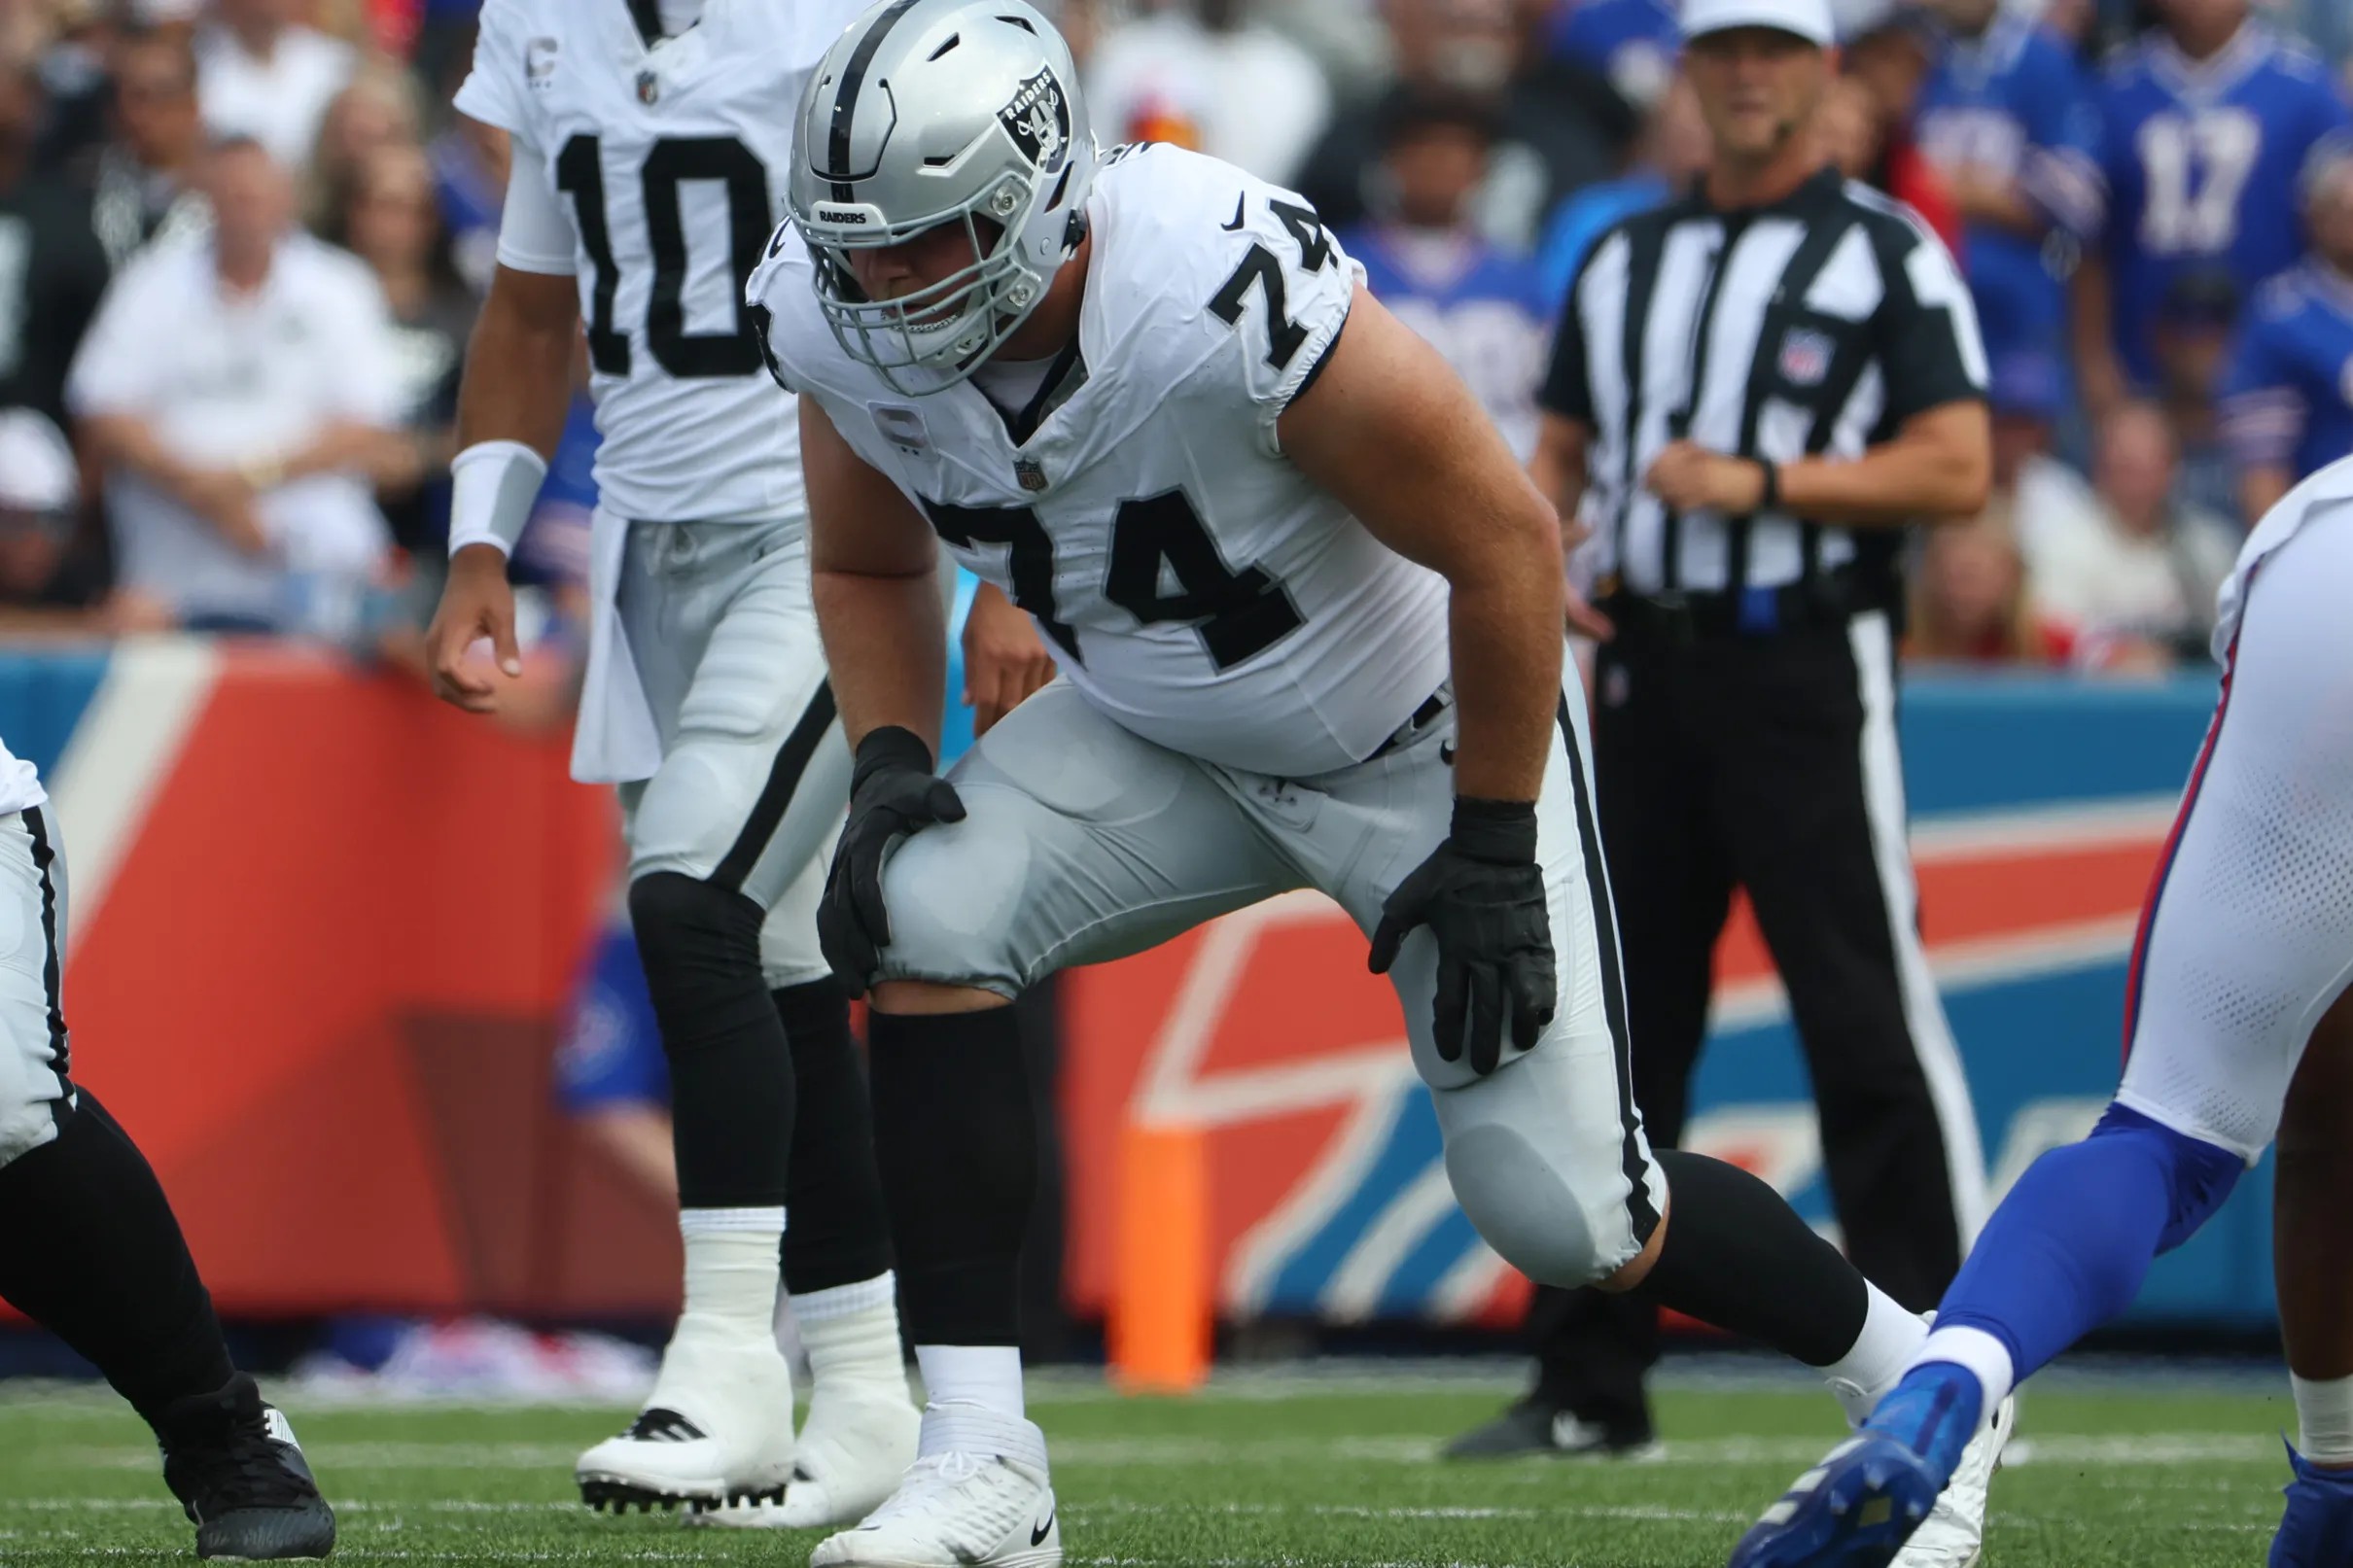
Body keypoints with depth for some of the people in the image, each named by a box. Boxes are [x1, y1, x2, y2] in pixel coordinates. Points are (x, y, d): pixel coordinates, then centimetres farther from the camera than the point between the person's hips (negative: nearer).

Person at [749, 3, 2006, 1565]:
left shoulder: (1226, 294, -38)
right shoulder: (843, 325, -17)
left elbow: (1505, 542, -25)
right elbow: (870, 566, 6)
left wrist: (1491, 853, -19)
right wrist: (890, 765, -13)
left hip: (1428, 736, -6)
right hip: (1167, 736, 6)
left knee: (1567, 1214, -6)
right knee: (919, 918, -20)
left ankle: (1916, 1382, 23)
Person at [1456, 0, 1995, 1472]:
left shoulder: (1886, 251, 1)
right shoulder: (1624, 261, 17)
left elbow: (1958, 468, -7)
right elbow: (1564, 450, 21)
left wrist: (1765, 483, -17)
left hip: (1810, 671, -6)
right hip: (1651, 670, 6)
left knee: (1869, 1019, -10)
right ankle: (1590, 1388, 11)